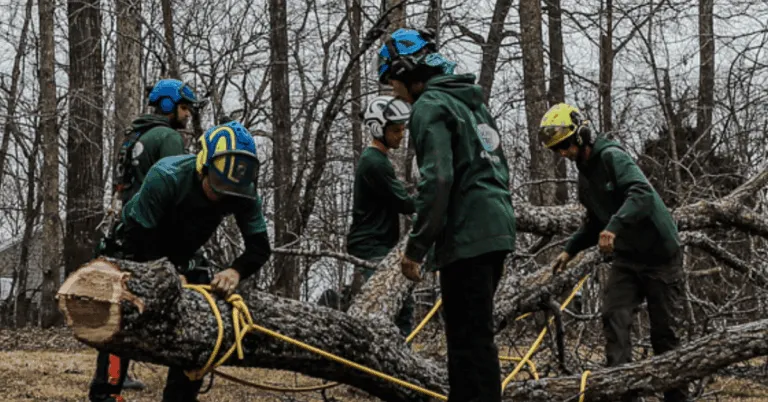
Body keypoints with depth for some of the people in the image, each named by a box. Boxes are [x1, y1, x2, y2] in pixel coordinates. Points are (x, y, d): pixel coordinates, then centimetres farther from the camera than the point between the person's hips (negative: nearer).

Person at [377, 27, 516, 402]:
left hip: (467, 237, -10)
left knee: (470, 338, -8)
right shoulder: (472, 101, 21)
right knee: (474, 333, 14)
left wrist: (416, 246, -15)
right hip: (497, 230, 10)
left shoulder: (430, 106, -8)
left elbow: (437, 180, -18)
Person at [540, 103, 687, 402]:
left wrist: (614, 226, -44)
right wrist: (570, 249, 14)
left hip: (659, 254, -7)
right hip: (626, 257, 7)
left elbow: (642, 193, -31)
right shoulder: (585, 175, 12)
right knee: (614, 317, -12)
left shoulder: (612, 157, -14)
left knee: (663, 331, 0)